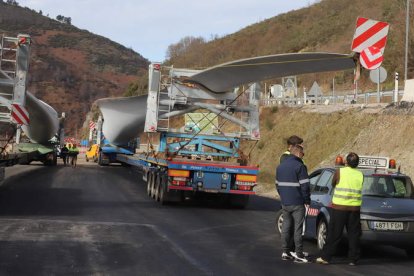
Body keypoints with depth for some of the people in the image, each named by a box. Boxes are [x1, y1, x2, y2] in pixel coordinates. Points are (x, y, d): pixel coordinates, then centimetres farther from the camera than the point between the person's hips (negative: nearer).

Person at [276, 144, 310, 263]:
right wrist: (307, 201, -5)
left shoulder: (280, 166, 12)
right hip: (297, 203, -6)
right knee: (298, 229, -2)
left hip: (284, 203, 7)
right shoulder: (299, 166, -12)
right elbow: (305, 186, -15)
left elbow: (277, 185, 19)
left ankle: (285, 252, 16)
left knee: (286, 227, 12)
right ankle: (298, 254, 0)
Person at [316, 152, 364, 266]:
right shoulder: (360, 175, 3)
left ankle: (325, 257, 4)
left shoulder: (340, 172, -5)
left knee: (334, 234, 2)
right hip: (355, 208, 2)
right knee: (353, 234, 9)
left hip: (339, 207, -2)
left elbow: (333, 184, 10)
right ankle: (353, 259, 11)